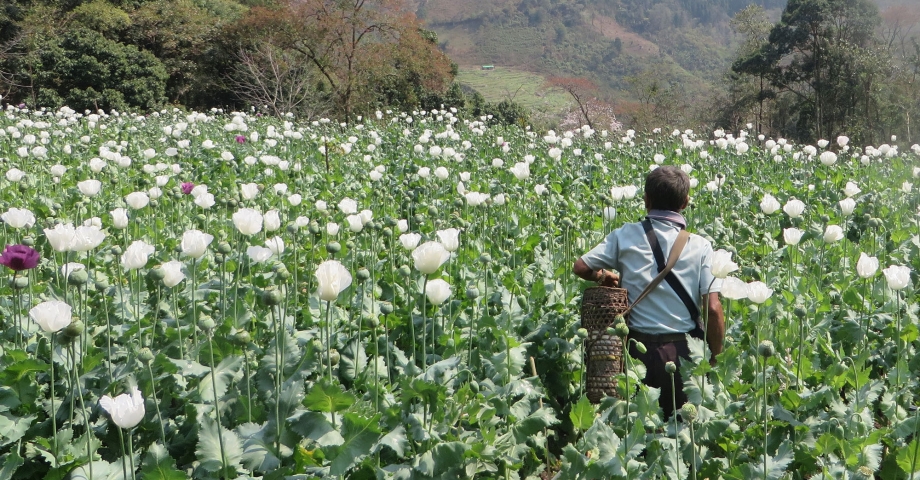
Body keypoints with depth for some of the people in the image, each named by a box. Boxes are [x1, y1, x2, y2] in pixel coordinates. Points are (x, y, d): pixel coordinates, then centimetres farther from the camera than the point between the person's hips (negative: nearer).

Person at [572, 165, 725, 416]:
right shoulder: (700, 247, -5)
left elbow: (580, 267, 0)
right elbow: (713, 309, -10)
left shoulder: (625, 236, -4)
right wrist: (716, 357, 2)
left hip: (638, 348, 1)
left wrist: (603, 276, 21)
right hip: (684, 350, 0)